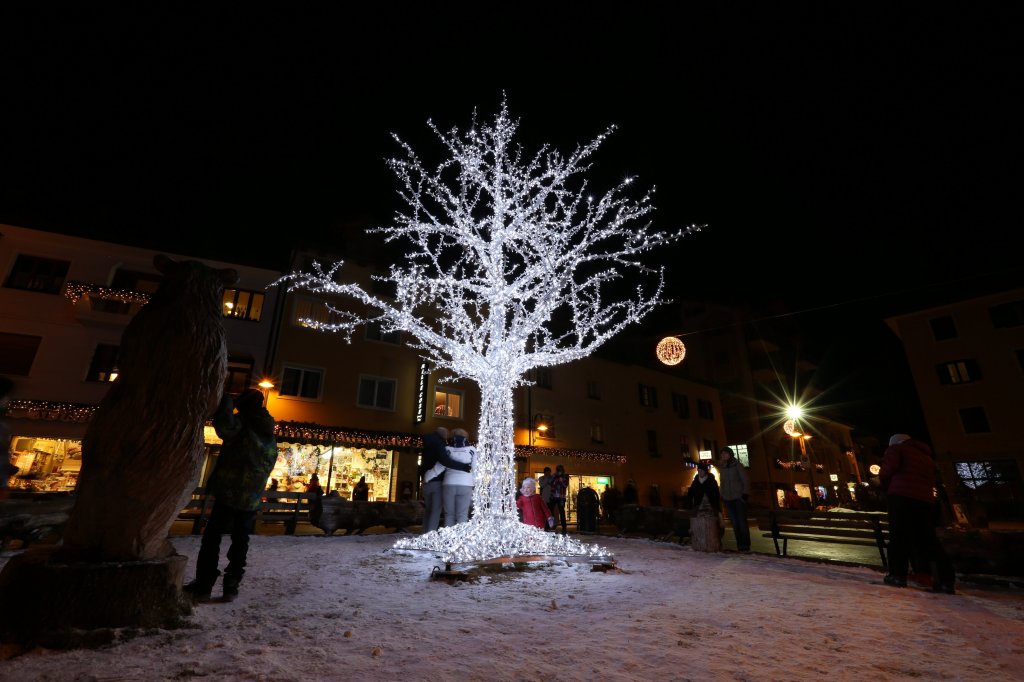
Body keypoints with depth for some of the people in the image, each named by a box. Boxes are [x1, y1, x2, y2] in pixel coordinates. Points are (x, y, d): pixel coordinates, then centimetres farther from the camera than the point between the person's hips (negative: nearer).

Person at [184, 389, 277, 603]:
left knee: (211, 538, 7)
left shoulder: (243, 423, -11)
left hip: (229, 494, -6)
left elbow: (224, 426, -35)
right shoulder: (272, 438, 12)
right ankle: (231, 587, 17)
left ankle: (203, 586, 10)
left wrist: (225, 402, -20)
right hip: (252, 500, 6)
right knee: (240, 542, 14)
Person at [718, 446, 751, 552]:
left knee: (742, 521, -5)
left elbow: (745, 480, -3)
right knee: (734, 522, 4)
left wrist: (745, 493, -10)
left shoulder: (737, 465, -3)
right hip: (727, 498, 4)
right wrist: (722, 495, 11)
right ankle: (739, 545, 10)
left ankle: (745, 545, 3)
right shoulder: (721, 467, 10)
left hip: (738, 497, -4)